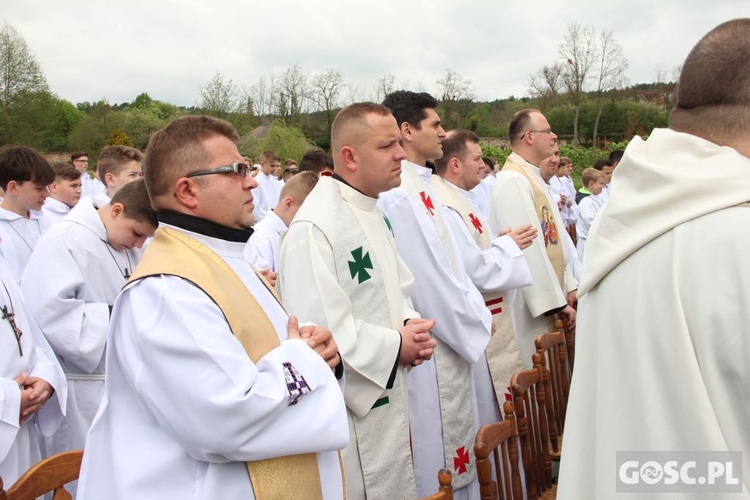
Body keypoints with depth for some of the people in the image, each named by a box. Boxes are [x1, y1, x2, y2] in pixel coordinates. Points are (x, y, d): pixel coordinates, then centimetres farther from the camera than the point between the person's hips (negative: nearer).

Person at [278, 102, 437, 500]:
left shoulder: (372, 212, 9)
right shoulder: (314, 227, -22)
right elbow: (317, 328, -27)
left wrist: (411, 324, -3)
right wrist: (395, 346, -17)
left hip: (388, 400, 9)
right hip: (349, 412, -9)